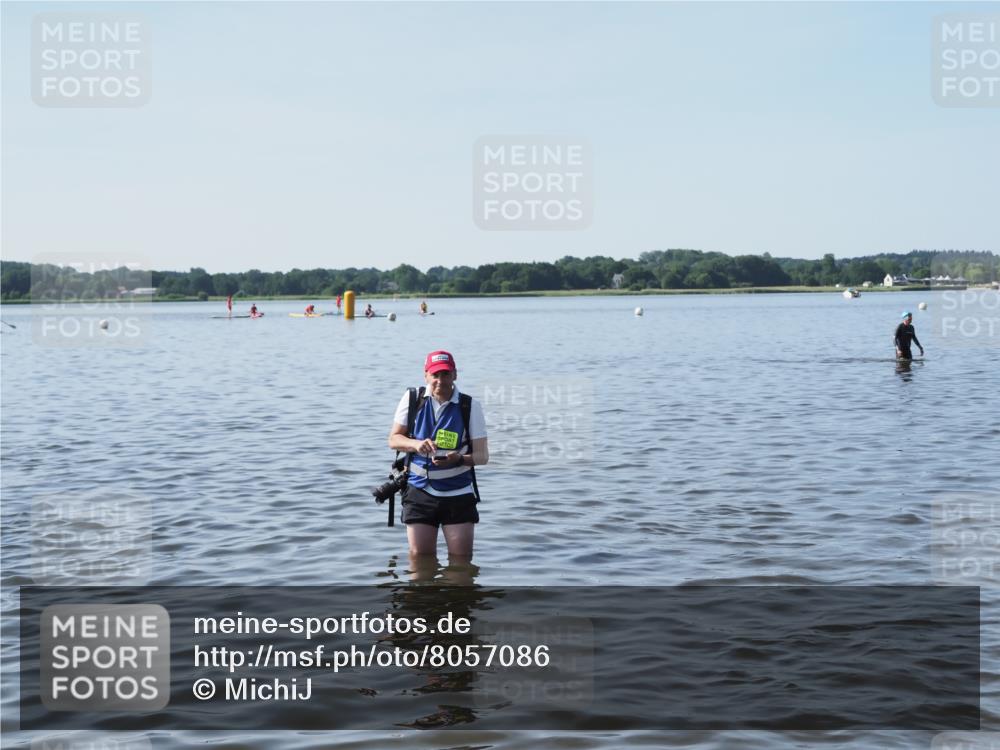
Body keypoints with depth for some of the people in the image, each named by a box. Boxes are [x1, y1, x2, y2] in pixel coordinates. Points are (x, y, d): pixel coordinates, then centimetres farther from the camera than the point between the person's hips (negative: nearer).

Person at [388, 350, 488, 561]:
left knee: (461, 561, 0)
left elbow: (482, 455, -6)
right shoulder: (412, 399, -1)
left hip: (458, 494, -1)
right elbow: (394, 439, 3)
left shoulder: (470, 406, -5)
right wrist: (416, 444, -19)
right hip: (420, 491, 1)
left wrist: (459, 459, -28)